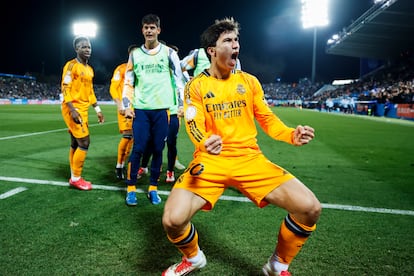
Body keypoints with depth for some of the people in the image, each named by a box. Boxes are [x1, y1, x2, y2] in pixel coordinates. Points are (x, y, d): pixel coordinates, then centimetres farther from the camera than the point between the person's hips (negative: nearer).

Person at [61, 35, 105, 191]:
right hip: (73, 109, -8)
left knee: (75, 144, 11)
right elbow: (65, 89, -15)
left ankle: (74, 178, 18)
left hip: (83, 110, 8)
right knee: (84, 142, -11)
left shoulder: (89, 69, 16)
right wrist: (73, 110, -22)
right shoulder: (71, 65, -9)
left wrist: (97, 109, 18)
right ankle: (76, 178, 0)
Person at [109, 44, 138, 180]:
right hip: (125, 107, -5)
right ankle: (119, 166, 1)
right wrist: (119, 104, -16)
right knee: (127, 135, -14)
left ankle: (122, 165, 19)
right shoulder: (121, 68, 1)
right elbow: (113, 88, -4)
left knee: (132, 137, 6)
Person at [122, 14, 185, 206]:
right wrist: (127, 106, 2)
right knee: (138, 149, -3)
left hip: (162, 109, 0)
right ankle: (131, 188, 9)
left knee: (158, 150, 3)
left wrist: (183, 104, -2)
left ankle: (153, 188, 16)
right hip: (141, 109, 1)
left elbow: (179, 79, 5)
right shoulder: (135, 54, 10)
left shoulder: (168, 53, 5)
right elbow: (128, 82, 12)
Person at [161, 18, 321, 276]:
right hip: (210, 160, -2)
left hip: (249, 157, 2)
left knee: (310, 208, -16)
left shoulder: (249, 81, 10)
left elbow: (267, 118, 12)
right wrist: (204, 143, -34)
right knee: (173, 219, -25)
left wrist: (291, 135, -9)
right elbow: (194, 124, -9)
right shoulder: (196, 86, 2)